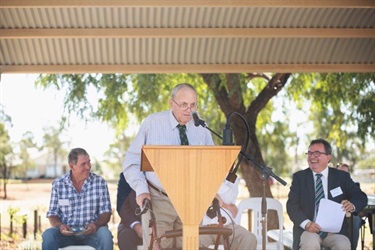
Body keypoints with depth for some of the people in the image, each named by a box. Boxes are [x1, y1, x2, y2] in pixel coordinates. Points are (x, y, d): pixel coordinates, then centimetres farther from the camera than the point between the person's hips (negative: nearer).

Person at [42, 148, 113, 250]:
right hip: (67, 232, 1)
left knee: (105, 234, -33)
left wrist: (96, 224, -21)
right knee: (48, 235, -30)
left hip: (91, 232, 0)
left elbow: (106, 213, 2)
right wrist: (60, 226, -16)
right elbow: (52, 215, 7)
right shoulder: (58, 184, 4)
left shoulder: (99, 182, 3)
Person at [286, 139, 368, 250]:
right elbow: (292, 205, -1)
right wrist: (306, 223, -21)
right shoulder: (299, 177, 8)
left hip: (335, 231, 1)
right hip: (309, 229, -1)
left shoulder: (342, 177, 10)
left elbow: (361, 197, 6)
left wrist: (352, 205, -20)